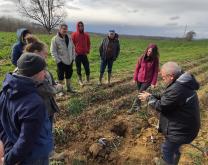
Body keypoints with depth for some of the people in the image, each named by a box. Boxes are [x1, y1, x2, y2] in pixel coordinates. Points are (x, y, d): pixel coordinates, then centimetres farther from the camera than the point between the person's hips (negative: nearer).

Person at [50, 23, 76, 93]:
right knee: (61, 77, 5)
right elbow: (53, 51, -13)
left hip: (69, 61, 5)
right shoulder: (55, 39, -12)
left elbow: (73, 48, 12)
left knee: (69, 75, 17)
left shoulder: (69, 38, 5)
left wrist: (73, 58, 6)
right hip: (61, 62, -5)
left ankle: (69, 88, 33)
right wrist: (58, 60, -15)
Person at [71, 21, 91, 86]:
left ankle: (88, 80, 17)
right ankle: (80, 80, 20)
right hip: (77, 54, -2)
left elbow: (88, 44, 14)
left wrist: (87, 51, 4)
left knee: (87, 67, 1)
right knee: (78, 68, 7)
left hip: (84, 54, 2)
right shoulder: (74, 34, -3)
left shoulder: (86, 35, 5)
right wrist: (74, 52, -7)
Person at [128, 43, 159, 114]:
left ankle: (133, 107, 7)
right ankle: (138, 106, 32)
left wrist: (153, 82, -9)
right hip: (139, 79, 2)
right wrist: (135, 78, 1)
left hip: (147, 80, -2)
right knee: (139, 93, 14)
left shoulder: (155, 60, -10)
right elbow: (137, 68, 0)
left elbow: (155, 72, -7)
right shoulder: (142, 57, -7)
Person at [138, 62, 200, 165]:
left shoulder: (177, 89, -33)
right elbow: (166, 99, 8)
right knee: (174, 148, 30)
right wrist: (153, 96, -1)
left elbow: (161, 106, -24)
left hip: (181, 130, -10)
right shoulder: (182, 83, 0)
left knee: (167, 149, 13)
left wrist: (149, 98, -10)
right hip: (184, 126, 10)